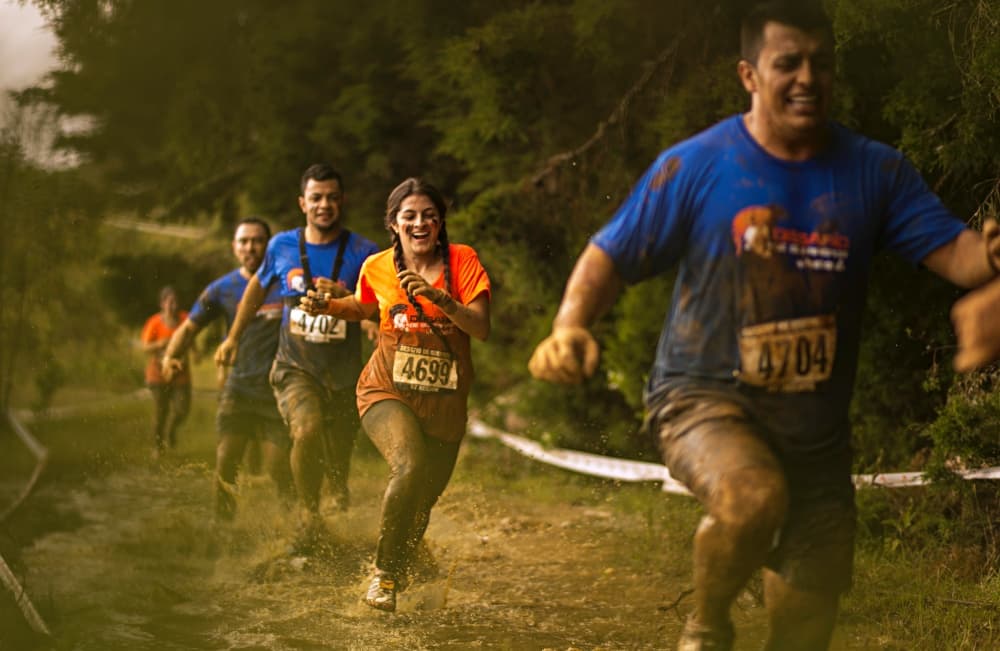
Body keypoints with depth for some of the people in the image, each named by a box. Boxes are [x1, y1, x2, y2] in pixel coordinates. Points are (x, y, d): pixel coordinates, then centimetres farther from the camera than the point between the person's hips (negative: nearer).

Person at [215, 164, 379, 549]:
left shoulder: (363, 253, -5)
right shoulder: (282, 246, 2)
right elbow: (258, 287, 20)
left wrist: (343, 296, -26)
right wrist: (233, 337, 26)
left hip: (343, 372, 0)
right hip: (295, 366, 0)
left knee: (338, 462, 9)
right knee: (307, 431, -27)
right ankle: (309, 518, -9)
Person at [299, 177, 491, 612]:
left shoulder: (462, 260, -6)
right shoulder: (378, 268, -1)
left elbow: (482, 328, -15)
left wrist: (439, 298, -29)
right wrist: (327, 306, 3)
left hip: (444, 402, 1)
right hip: (388, 392, -1)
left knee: (422, 503, 12)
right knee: (409, 467, -31)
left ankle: (401, 574, 45)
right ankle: (383, 571, -10)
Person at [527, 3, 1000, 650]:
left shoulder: (876, 172, -2)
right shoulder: (695, 166, -8)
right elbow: (610, 256, -4)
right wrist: (571, 326, -23)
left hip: (816, 429, 4)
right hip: (706, 399, -3)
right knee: (752, 496, -36)